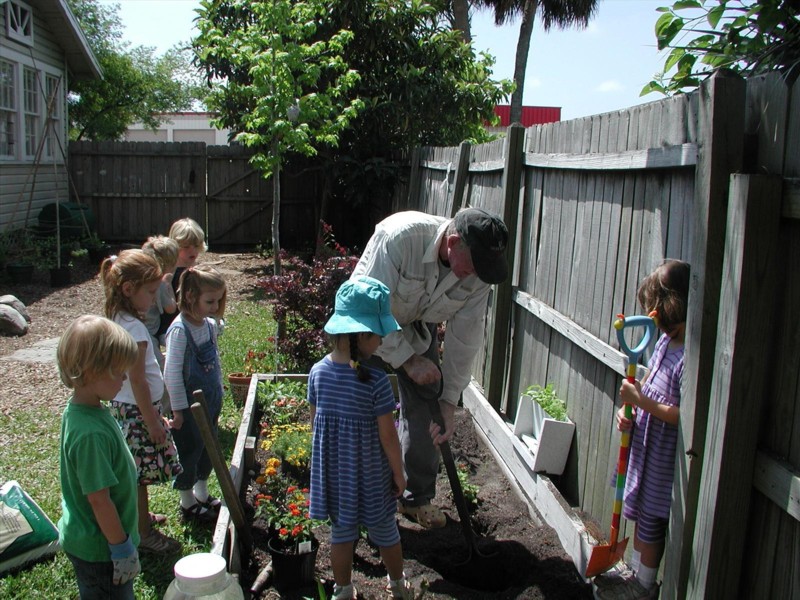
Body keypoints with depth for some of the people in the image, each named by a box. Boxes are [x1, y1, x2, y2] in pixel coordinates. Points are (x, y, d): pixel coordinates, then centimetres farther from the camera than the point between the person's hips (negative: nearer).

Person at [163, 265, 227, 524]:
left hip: (210, 402, 8)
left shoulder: (210, 325, 1)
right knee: (189, 452, 8)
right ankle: (188, 504, 26)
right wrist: (178, 409, -16)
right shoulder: (179, 330, -22)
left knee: (208, 449, 19)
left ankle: (202, 495, 38)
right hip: (189, 407, -7)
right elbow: (172, 372, -19)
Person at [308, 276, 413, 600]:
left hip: (333, 470, 3)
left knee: (341, 530, 20)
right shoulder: (376, 381, -25)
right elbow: (388, 435, -18)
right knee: (384, 530, 19)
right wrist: (399, 473, -3)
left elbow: (315, 422, 2)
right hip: (370, 473, -3)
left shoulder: (318, 372, -10)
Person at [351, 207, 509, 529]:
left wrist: (449, 401, -14)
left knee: (425, 413, 4)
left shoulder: (478, 272, -22)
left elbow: (465, 338, -14)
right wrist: (408, 359, -31)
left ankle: (417, 497, 23)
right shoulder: (399, 237, -38)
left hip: (418, 328, 4)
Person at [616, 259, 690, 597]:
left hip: (665, 459, -9)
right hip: (646, 448, 9)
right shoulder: (665, 339, 2)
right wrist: (628, 409, -2)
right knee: (642, 516, 23)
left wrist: (642, 401, -26)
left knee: (651, 525, 9)